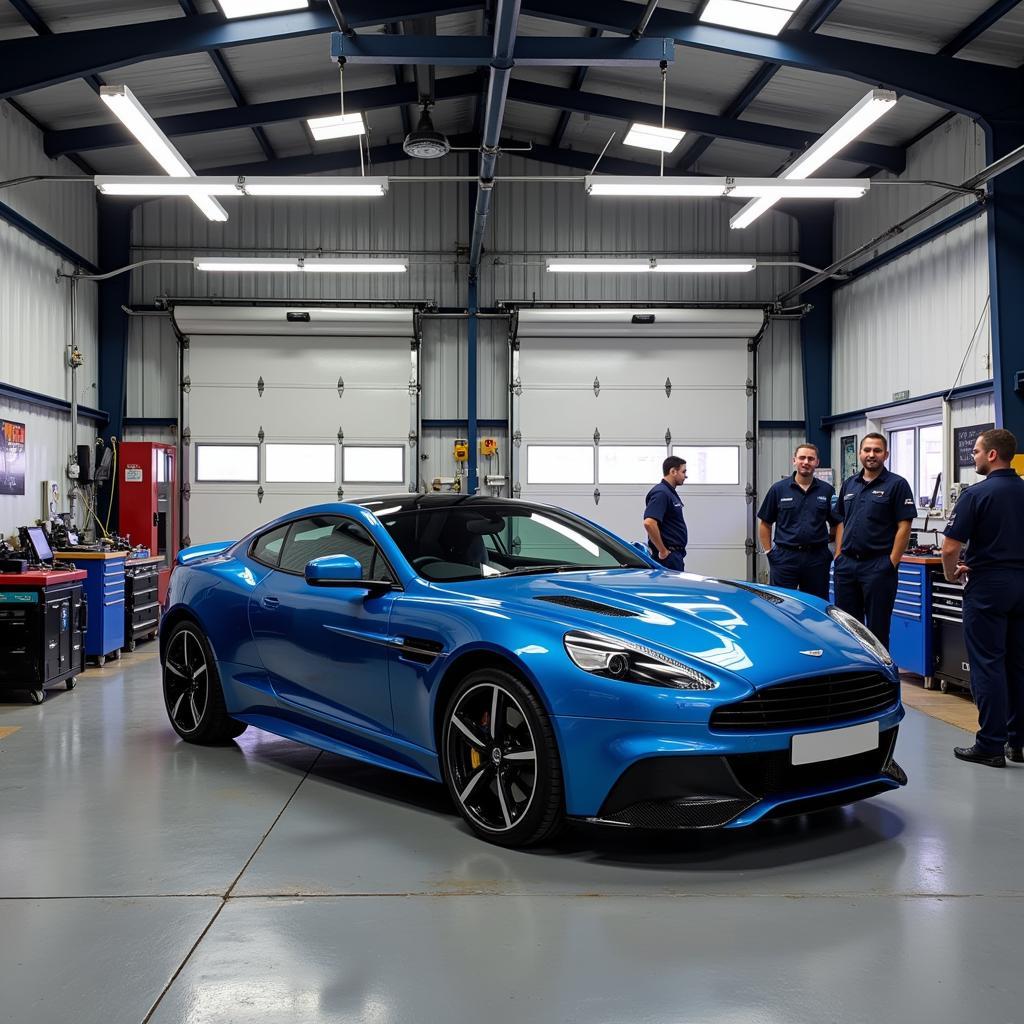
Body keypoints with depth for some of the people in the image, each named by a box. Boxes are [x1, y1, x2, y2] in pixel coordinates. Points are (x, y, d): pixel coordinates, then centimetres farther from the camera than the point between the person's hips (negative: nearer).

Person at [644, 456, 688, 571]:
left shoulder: (670, 492, 16)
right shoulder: (661, 493, -16)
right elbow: (649, 523, -30)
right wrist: (663, 551, -22)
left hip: (675, 555, 10)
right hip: (668, 556, -10)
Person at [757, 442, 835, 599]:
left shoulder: (827, 491, 5)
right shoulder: (778, 489, 2)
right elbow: (765, 524, 7)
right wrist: (768, 552, 0)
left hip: (817, 558, 1)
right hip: (785, 557, -1)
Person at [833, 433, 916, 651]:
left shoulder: (897, 484, -4)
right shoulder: (848, 485, 13)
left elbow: (904, 527, -8)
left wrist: (892, 563, -13)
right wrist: (838, 555, 8)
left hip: (878, 566, -6)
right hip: (846, 564, 6)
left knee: (877, 629, 1)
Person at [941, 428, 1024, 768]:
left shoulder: (977, 494, -13)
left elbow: (950, 547, -16)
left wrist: (951, 573, 3)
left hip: (987, 586, -6)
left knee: (987, 665, -2)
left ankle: (991, 746, -1)